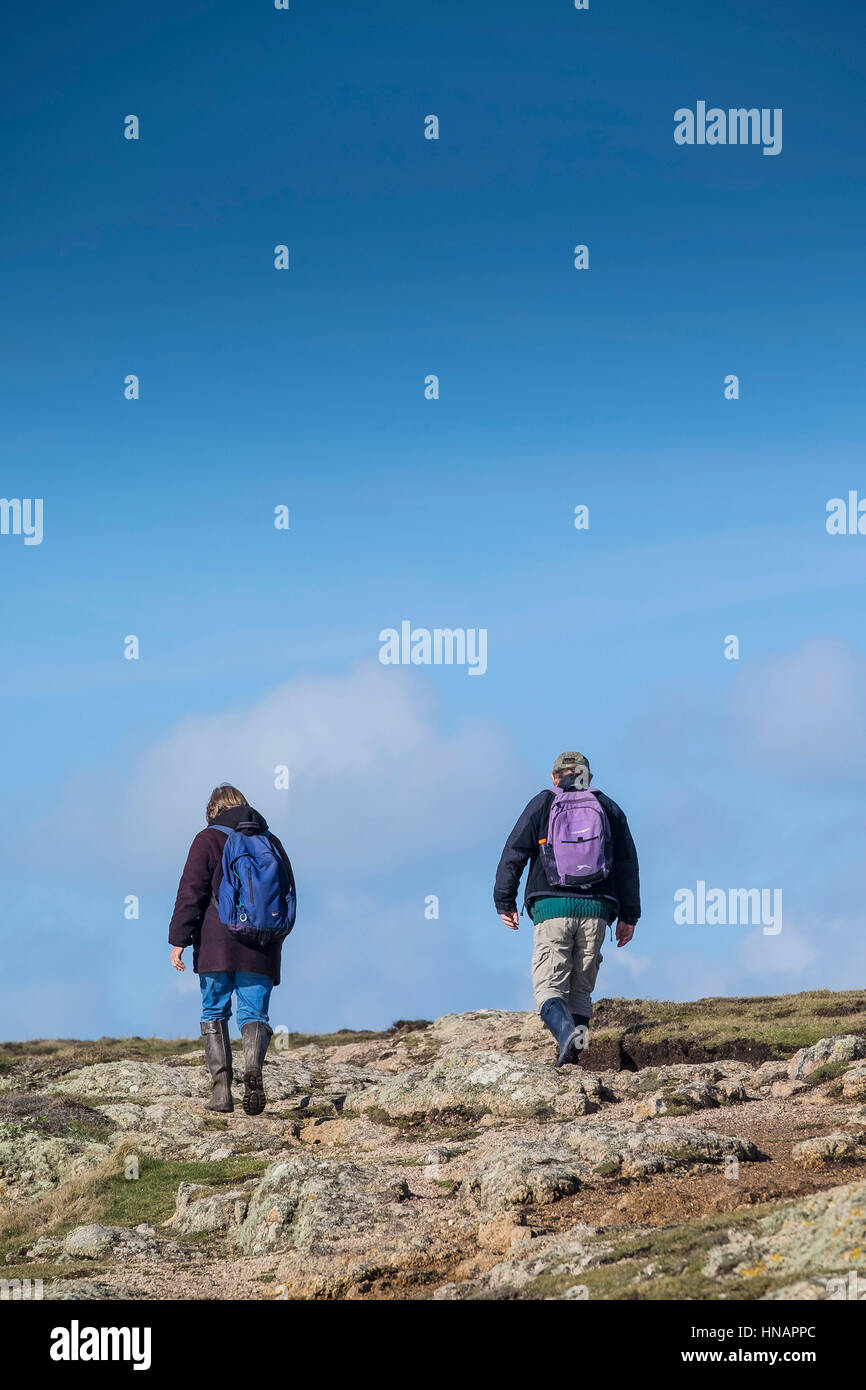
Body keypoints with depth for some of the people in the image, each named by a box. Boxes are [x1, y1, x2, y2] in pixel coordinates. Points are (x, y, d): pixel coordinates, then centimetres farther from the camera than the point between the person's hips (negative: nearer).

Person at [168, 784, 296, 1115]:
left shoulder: (208, 841, 1)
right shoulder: (271, 843, 14)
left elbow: (190, 893, -7)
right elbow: (289, 898, 20)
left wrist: (178, 940, -5)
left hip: (217, 949, -3)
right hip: (261, 952, 3)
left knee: (214, 1014, 8)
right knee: (254, 1014, 3)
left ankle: (222, 1088, -3)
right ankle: (253, 1066, -28)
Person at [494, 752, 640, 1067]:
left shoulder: (542, 804, 8)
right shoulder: (609, 808, 14)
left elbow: (513, 854, 2)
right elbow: (628, 864, 11)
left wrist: (505, 902, 7)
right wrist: (628, 916, 14)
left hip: (551, 908, -2)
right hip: (595, 910, 2)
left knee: (548, 986, -3)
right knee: (581, 989, 11)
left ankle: (565, 1031, -34)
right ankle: (571, 1059, -1)